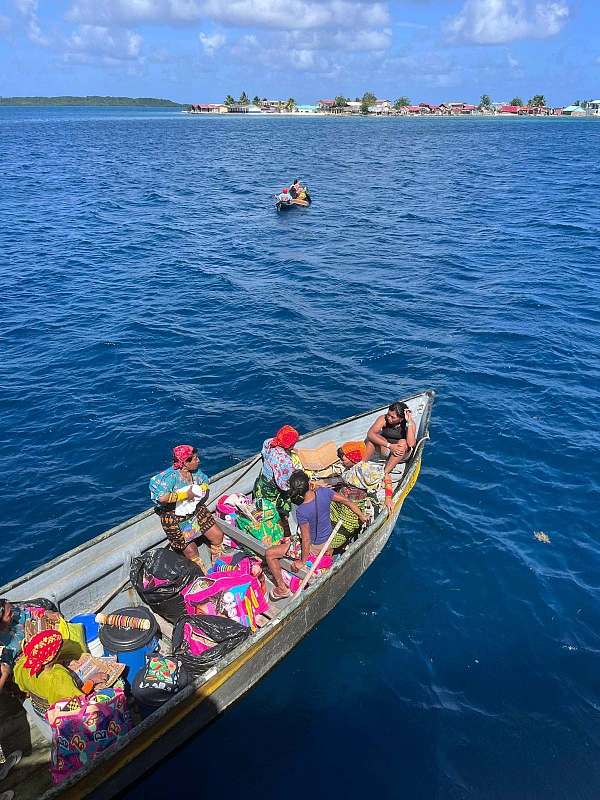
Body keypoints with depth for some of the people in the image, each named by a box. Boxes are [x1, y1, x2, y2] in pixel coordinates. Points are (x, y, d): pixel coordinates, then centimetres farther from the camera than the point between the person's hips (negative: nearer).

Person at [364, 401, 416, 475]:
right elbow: (370, 433, -29)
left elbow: (411, 444, -34)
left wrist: (409, 422, -36)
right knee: (372, 438, -23)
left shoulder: (410, 424, -17)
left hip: (403, 454, -1)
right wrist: (389, 445, -37)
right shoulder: (384, 419, -14)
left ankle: (385, 473, -34)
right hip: (386, 451, 2)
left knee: (403, 442, -33)